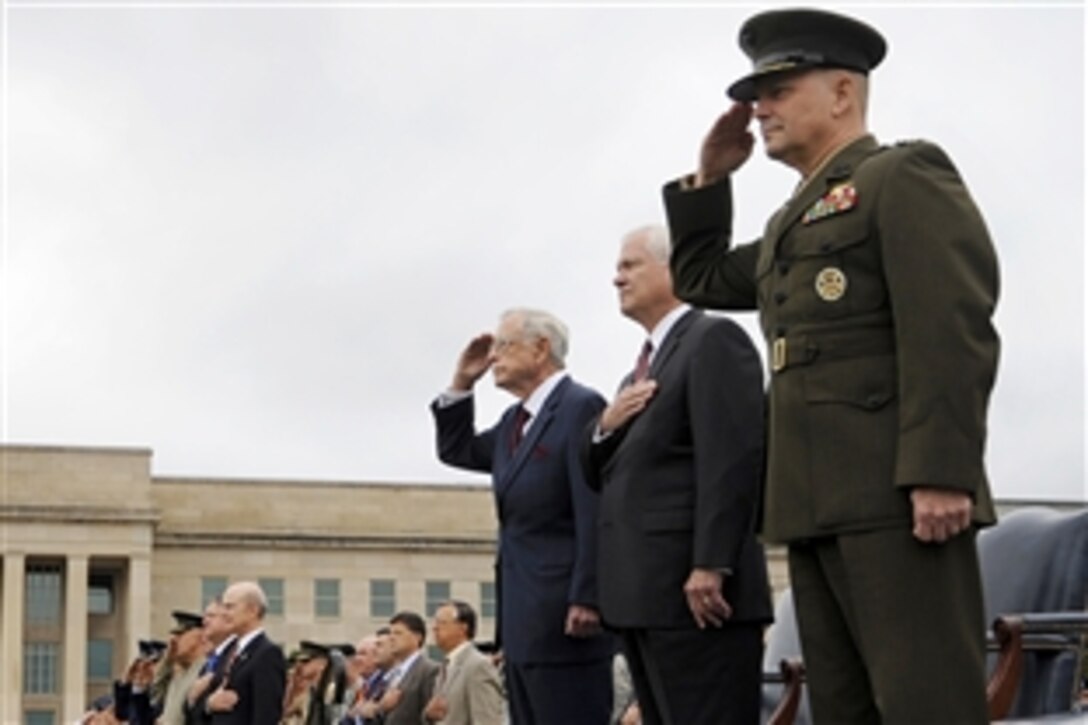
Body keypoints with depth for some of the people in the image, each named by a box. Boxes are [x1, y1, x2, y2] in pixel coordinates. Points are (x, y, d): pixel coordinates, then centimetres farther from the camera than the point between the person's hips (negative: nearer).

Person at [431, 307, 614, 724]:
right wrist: (461, 385, 17)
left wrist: (586, 600, -22)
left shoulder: (581, 408, -10)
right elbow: (456, 451, 31)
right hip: (523, 622, 9)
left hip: (564, 618, -9)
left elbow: (595, 512, -17)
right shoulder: (514, 422, 18)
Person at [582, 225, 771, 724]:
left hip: (693, 588, -9)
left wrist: (710, 566, -23)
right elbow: (597, 473, 24)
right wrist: (606, 426, 2)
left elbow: (733, 457, -15)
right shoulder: (641, 369, 24)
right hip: (641, 592, 9)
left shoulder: (714, 340, -3)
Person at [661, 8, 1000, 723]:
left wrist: (939, 473, -22)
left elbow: (954, 330, -12)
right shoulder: (793, 222, 25)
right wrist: (709, 176, 23)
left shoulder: (906, 175, 0)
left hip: (898, 492, -8)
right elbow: (700, 280, 37)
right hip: (817, 501, 9)